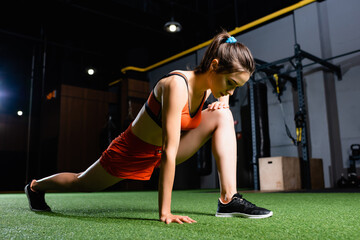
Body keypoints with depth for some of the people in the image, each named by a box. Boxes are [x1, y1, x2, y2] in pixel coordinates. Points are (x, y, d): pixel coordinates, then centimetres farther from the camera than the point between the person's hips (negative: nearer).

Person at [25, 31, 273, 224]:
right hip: (133, 150, -6)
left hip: (160, 150, 6)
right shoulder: (177, 85, -35)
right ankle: (36, 187, 50)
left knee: (223, 117, -13)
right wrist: (165, 212, -34)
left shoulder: (207, 86, -11)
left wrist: (222, 101, -6)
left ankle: (229, 199, -17)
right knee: (82, 183, 17)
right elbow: (169, 153, -37)